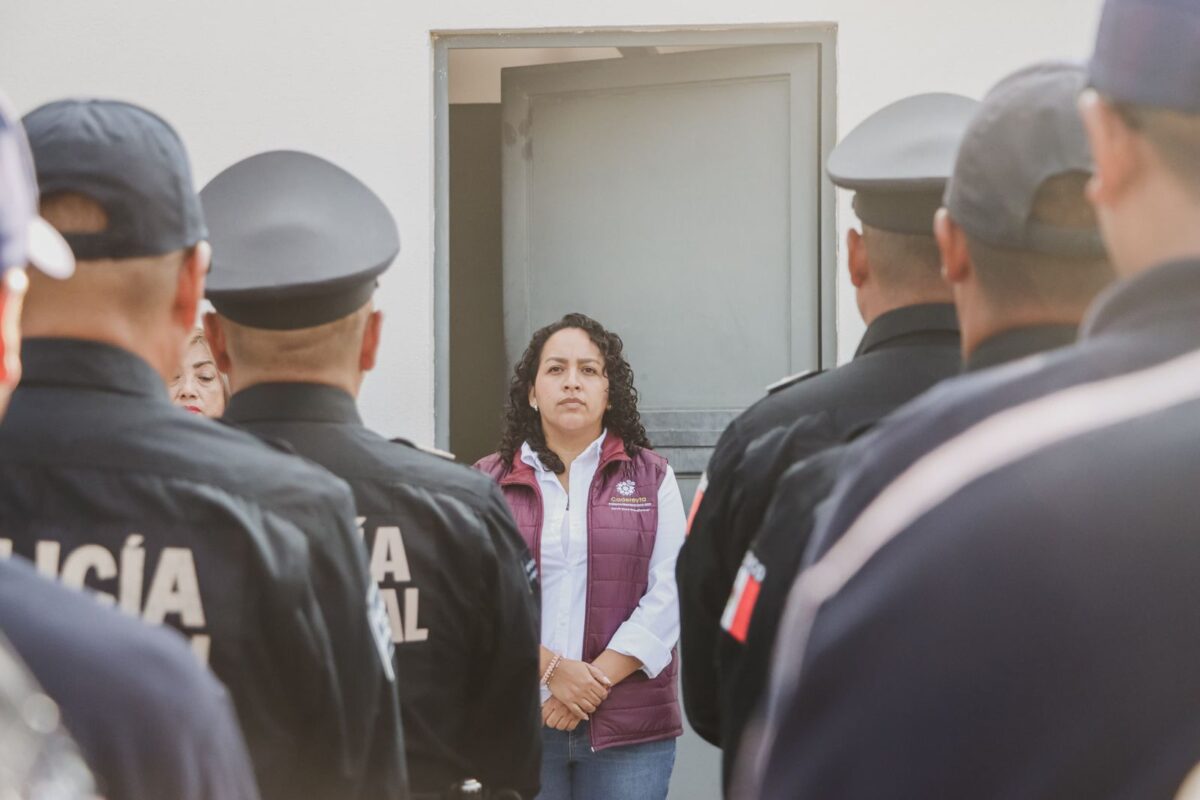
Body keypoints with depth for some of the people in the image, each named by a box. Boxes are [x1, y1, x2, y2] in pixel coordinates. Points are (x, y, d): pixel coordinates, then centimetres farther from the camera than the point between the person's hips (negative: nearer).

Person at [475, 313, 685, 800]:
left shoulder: (651, 478, 9)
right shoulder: (488, 484, 8)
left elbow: (667, 595, -1)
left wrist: (598, 678, -10)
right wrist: (552, 671, -14)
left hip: (628, 727, 0)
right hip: (517, 723, 0)